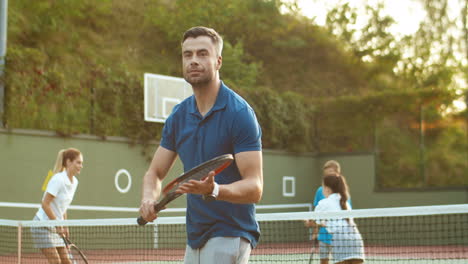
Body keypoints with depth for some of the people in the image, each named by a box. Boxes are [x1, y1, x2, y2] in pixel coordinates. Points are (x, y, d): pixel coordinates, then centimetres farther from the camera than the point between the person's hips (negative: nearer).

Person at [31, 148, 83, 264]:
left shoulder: (74, 182, 5)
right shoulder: (58, 179, -20)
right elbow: (45, 204, -21)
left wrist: (64, 227, 10)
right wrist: (58, 224, -19)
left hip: (56, 227, 8)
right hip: (43, 225, -8)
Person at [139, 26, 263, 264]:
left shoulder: (240, 114, -13)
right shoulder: (178, 116, 7)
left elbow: (255, 187, -18)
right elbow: (155, 172, 11)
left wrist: (214, 190, -36)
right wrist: (149, 198, -11)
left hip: (229, 236, -7)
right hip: (194, 238, 7)